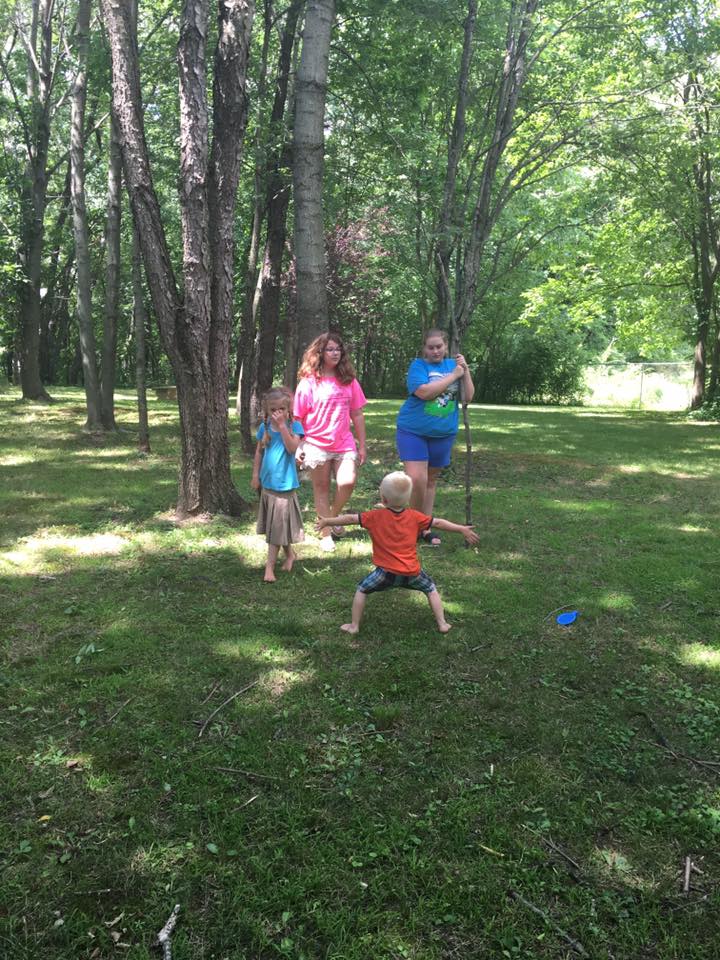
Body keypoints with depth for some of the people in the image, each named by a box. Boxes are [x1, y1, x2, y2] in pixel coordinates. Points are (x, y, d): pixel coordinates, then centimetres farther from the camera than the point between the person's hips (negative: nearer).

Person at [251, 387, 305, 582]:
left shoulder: (293, 426, -10)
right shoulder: (264, 427, 2)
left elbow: (292, 448, -25)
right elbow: (259, 452, 12)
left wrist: (282, 425, -27)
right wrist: (255, 475, 10)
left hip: (285, 484, -5)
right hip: (267, 483, 5)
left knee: (278, 527, -1)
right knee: (273, 525, 16)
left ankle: (270, 566, 4)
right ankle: (289, 554, 35)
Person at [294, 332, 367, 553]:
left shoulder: (348, 380, 5)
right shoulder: (308, 382, -3)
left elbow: (357, 415, 9)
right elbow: (297, 417, -1)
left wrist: (362, 445, 9)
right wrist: (298, 447, -4)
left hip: (344, 443, 2)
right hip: (317, 444, -2)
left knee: (347, 482, -14)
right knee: (321, 489, 6)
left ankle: (333, 516, 14)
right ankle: (326, 533, 18)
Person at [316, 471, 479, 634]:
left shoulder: (375, 517, -5)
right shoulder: (414, 516, 0)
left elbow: (350, 518, -1)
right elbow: (438, 523, 7)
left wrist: (326, 521, 12)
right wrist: (463, 529, 17)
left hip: (386, 572, -2)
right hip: (412, 572, 2)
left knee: (361, 590, 18)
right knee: (431, 590, 25)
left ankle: (354, 626, 19)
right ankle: (442, 624, 22)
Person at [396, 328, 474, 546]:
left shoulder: (453, 364, 5)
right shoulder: (418, 365, -7)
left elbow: (468, 397, 0)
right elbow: (424, 392, -25)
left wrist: (465, 371, -13)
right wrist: (454, 375, -20)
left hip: (443, 433, 4)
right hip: (413, 431, -4)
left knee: (431, 480, 13)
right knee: (416, 479, -14)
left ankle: (425, 527, 24)